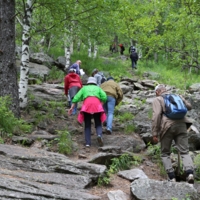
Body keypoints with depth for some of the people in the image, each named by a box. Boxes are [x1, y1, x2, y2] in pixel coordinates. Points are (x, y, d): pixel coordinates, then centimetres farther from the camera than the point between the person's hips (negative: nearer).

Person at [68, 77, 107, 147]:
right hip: (97, 105, 0)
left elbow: (76, 97, 15)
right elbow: (104, 97, 9)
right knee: (98, 124, 7)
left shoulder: (84, 88, 29)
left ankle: (88, 142, -4)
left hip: (86, 105, 0)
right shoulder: (98, 88, 29)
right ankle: (99, 135, -24)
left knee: (87, 125, 9)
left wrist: (71, 108, 12)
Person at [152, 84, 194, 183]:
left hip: (167, 127, -3)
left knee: (165, 154, 11)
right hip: (181, 124, 3)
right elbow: (189, 107, 27)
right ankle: (190, 173, -23)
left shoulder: (157, 100, 7)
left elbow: (156, 115, -7)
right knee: (184, 152, 0)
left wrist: (155, 133, -8)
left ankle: (172, 177, 0)